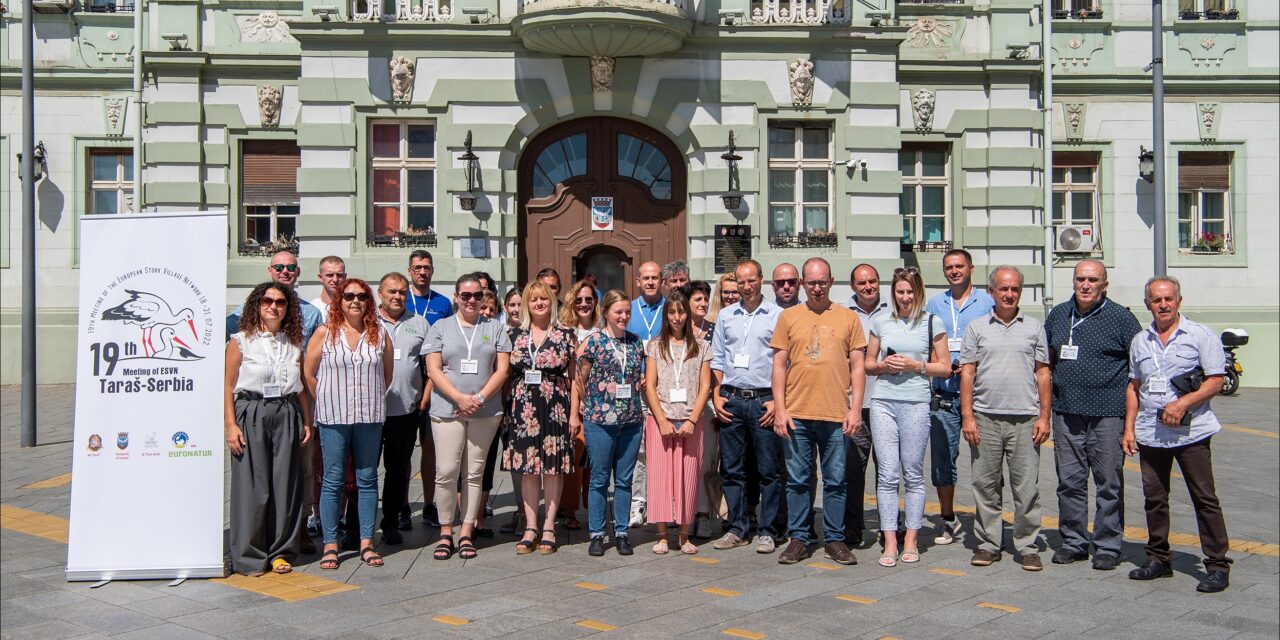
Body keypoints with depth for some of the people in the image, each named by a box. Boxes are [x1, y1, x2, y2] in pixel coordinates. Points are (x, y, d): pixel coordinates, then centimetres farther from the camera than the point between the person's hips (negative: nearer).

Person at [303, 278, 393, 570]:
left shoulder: (379, 334, 6)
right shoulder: (325, 333, 1)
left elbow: (387, 374, 14)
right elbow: (309, 373, 4)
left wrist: (371, 398, 11)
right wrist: (327, 402, 4)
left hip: (370, 417, 2)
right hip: (333, 417, -2)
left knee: (367, 479, 6)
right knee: (333, 479, 1)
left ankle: (366, 542, 13)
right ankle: (330, 544, 8)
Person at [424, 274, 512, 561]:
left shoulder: (495, 328, 10)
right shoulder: (440, 328, 8)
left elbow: (502, 369, 4)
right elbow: (433, 370, 0)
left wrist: (480, 398, -9)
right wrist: (459, 397, -12)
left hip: (485, 411, 1)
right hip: (447, 409, -1)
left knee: (475, 472, 4)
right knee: (446, 472, -5)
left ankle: (466, 533, 11)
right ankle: (445, 533, 8)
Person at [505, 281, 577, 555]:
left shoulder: (565, 335, 3)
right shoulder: (516, 335, 9)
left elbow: (573, 377, 4)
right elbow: (507, 374, 13)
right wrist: (505, 408, 6)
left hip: (555, 407, -2)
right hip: (523, 409, 2)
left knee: (553, 465, 1)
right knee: (527, 466, 4)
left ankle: (549, 526, 10)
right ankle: (531, 527, 12)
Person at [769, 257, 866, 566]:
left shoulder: (848, 318, 7)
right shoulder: (788, 317, 7)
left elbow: (857, 366, 6)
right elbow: (779, 365, 5)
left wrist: (855, 409, -2)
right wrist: (779, 408, -2)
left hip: (836, 415, 0)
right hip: (796, 413, 0)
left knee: (836, 480, 7)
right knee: (798, 480, 6)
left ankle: (835, 539, 18)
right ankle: (798, 539, 16)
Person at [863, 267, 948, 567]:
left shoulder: (932, 323, 5)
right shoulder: (881, 321, 12)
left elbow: (945, 368, 5)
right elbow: (868, 363, 18)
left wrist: (916, 365, -9)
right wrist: (883, 365, -3)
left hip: (916, 404, -2)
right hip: (883, 402, 2)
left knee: (913, 473, 3)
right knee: (887, 475, -1)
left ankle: (911, 540, 13)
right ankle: (890, 542, 3)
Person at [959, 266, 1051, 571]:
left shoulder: (1034, 328, 9)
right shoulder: (976, 328, 8)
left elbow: (1043, 374, 9)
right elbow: (967, 373, 5)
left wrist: (1044, 416, 1)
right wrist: (967, 416, -2)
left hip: (1025, 419, 0)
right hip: (985, 418, 0)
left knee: (1027, 486, 1)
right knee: (986, 485, 6)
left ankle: (1027, 547, 11)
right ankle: (988, 544, 16)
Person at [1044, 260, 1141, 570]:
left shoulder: (1121, 318, -2)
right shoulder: (1058, 315, 11)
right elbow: (1046, 358, 22)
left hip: (1107, 415, -4)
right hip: (1066, 413, 4)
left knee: (1109, 483, 2)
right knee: (1070, 482, 9)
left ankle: (1107, 546, 12)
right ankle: (1074, 542, 19)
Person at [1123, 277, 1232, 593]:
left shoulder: (1200, 335, -2)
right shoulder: (1140, 341, 12)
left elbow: (1216, 380, -6)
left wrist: (1183, 403, -19)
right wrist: (1129, 428, 10)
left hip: (1191, 433, -5)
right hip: (1150, 434, 5)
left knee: (1204, 499, -2)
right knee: (1154, 498, 11)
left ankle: (1217, 565, 5)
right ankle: (1158, 558, 23)